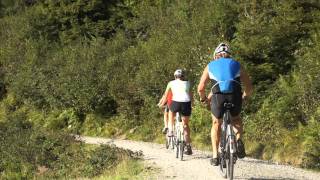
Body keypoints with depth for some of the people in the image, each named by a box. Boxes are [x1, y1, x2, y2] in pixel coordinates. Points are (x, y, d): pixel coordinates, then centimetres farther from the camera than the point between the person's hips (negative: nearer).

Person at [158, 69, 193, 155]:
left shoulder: (171, 83, 19)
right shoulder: (187, 83, 23)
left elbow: (165, 96, 24)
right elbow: (191, 96, 22)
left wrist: (161, 104, 39)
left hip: (176, 102, -1)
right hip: (186, 103, 1)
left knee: (171, 113, 34)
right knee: (185, 124, 14)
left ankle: (170, 131, 18)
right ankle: (188, 146, 7)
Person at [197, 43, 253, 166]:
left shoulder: (210, 66, 23)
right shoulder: (237, 65, 24)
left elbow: (200, 88, 15)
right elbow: (249, 88, 20)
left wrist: (203, 99, 35)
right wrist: (244, 97, 40)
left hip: (218, 97, -1)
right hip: (235, 96, 1)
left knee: (216, 124, 23)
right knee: (236, 119, 31)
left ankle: (215, 156, 17)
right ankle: (238, 140, 4)